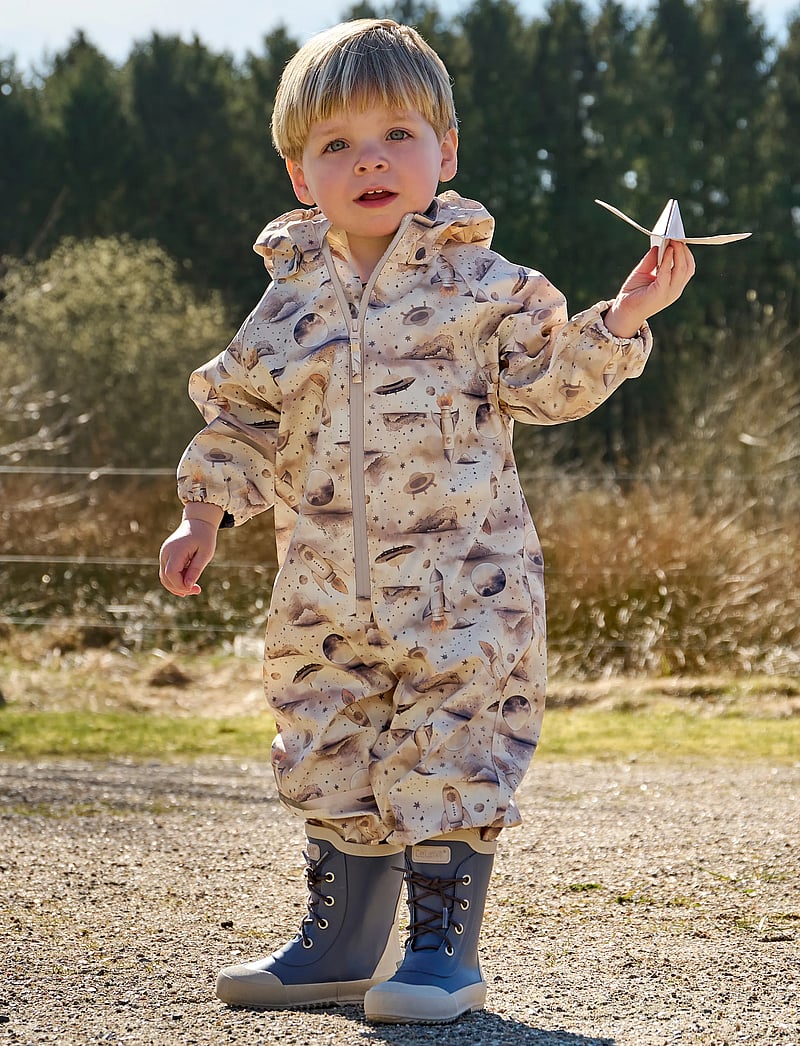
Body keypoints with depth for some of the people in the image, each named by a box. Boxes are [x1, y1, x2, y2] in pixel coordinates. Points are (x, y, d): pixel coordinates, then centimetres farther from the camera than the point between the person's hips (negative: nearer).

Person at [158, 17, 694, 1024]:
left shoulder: (484, 285, -1)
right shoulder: (289, 300, 7)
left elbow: (547, 385, -1)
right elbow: (242, 418, 15)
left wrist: (619, 319, -14)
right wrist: (204, 514, 7)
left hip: (461, 581, -4)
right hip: (326, 592, 4)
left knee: (448, 758, -4)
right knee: (328, 760, 12)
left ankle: (442, 949, 10)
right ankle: (340, 945, 26)